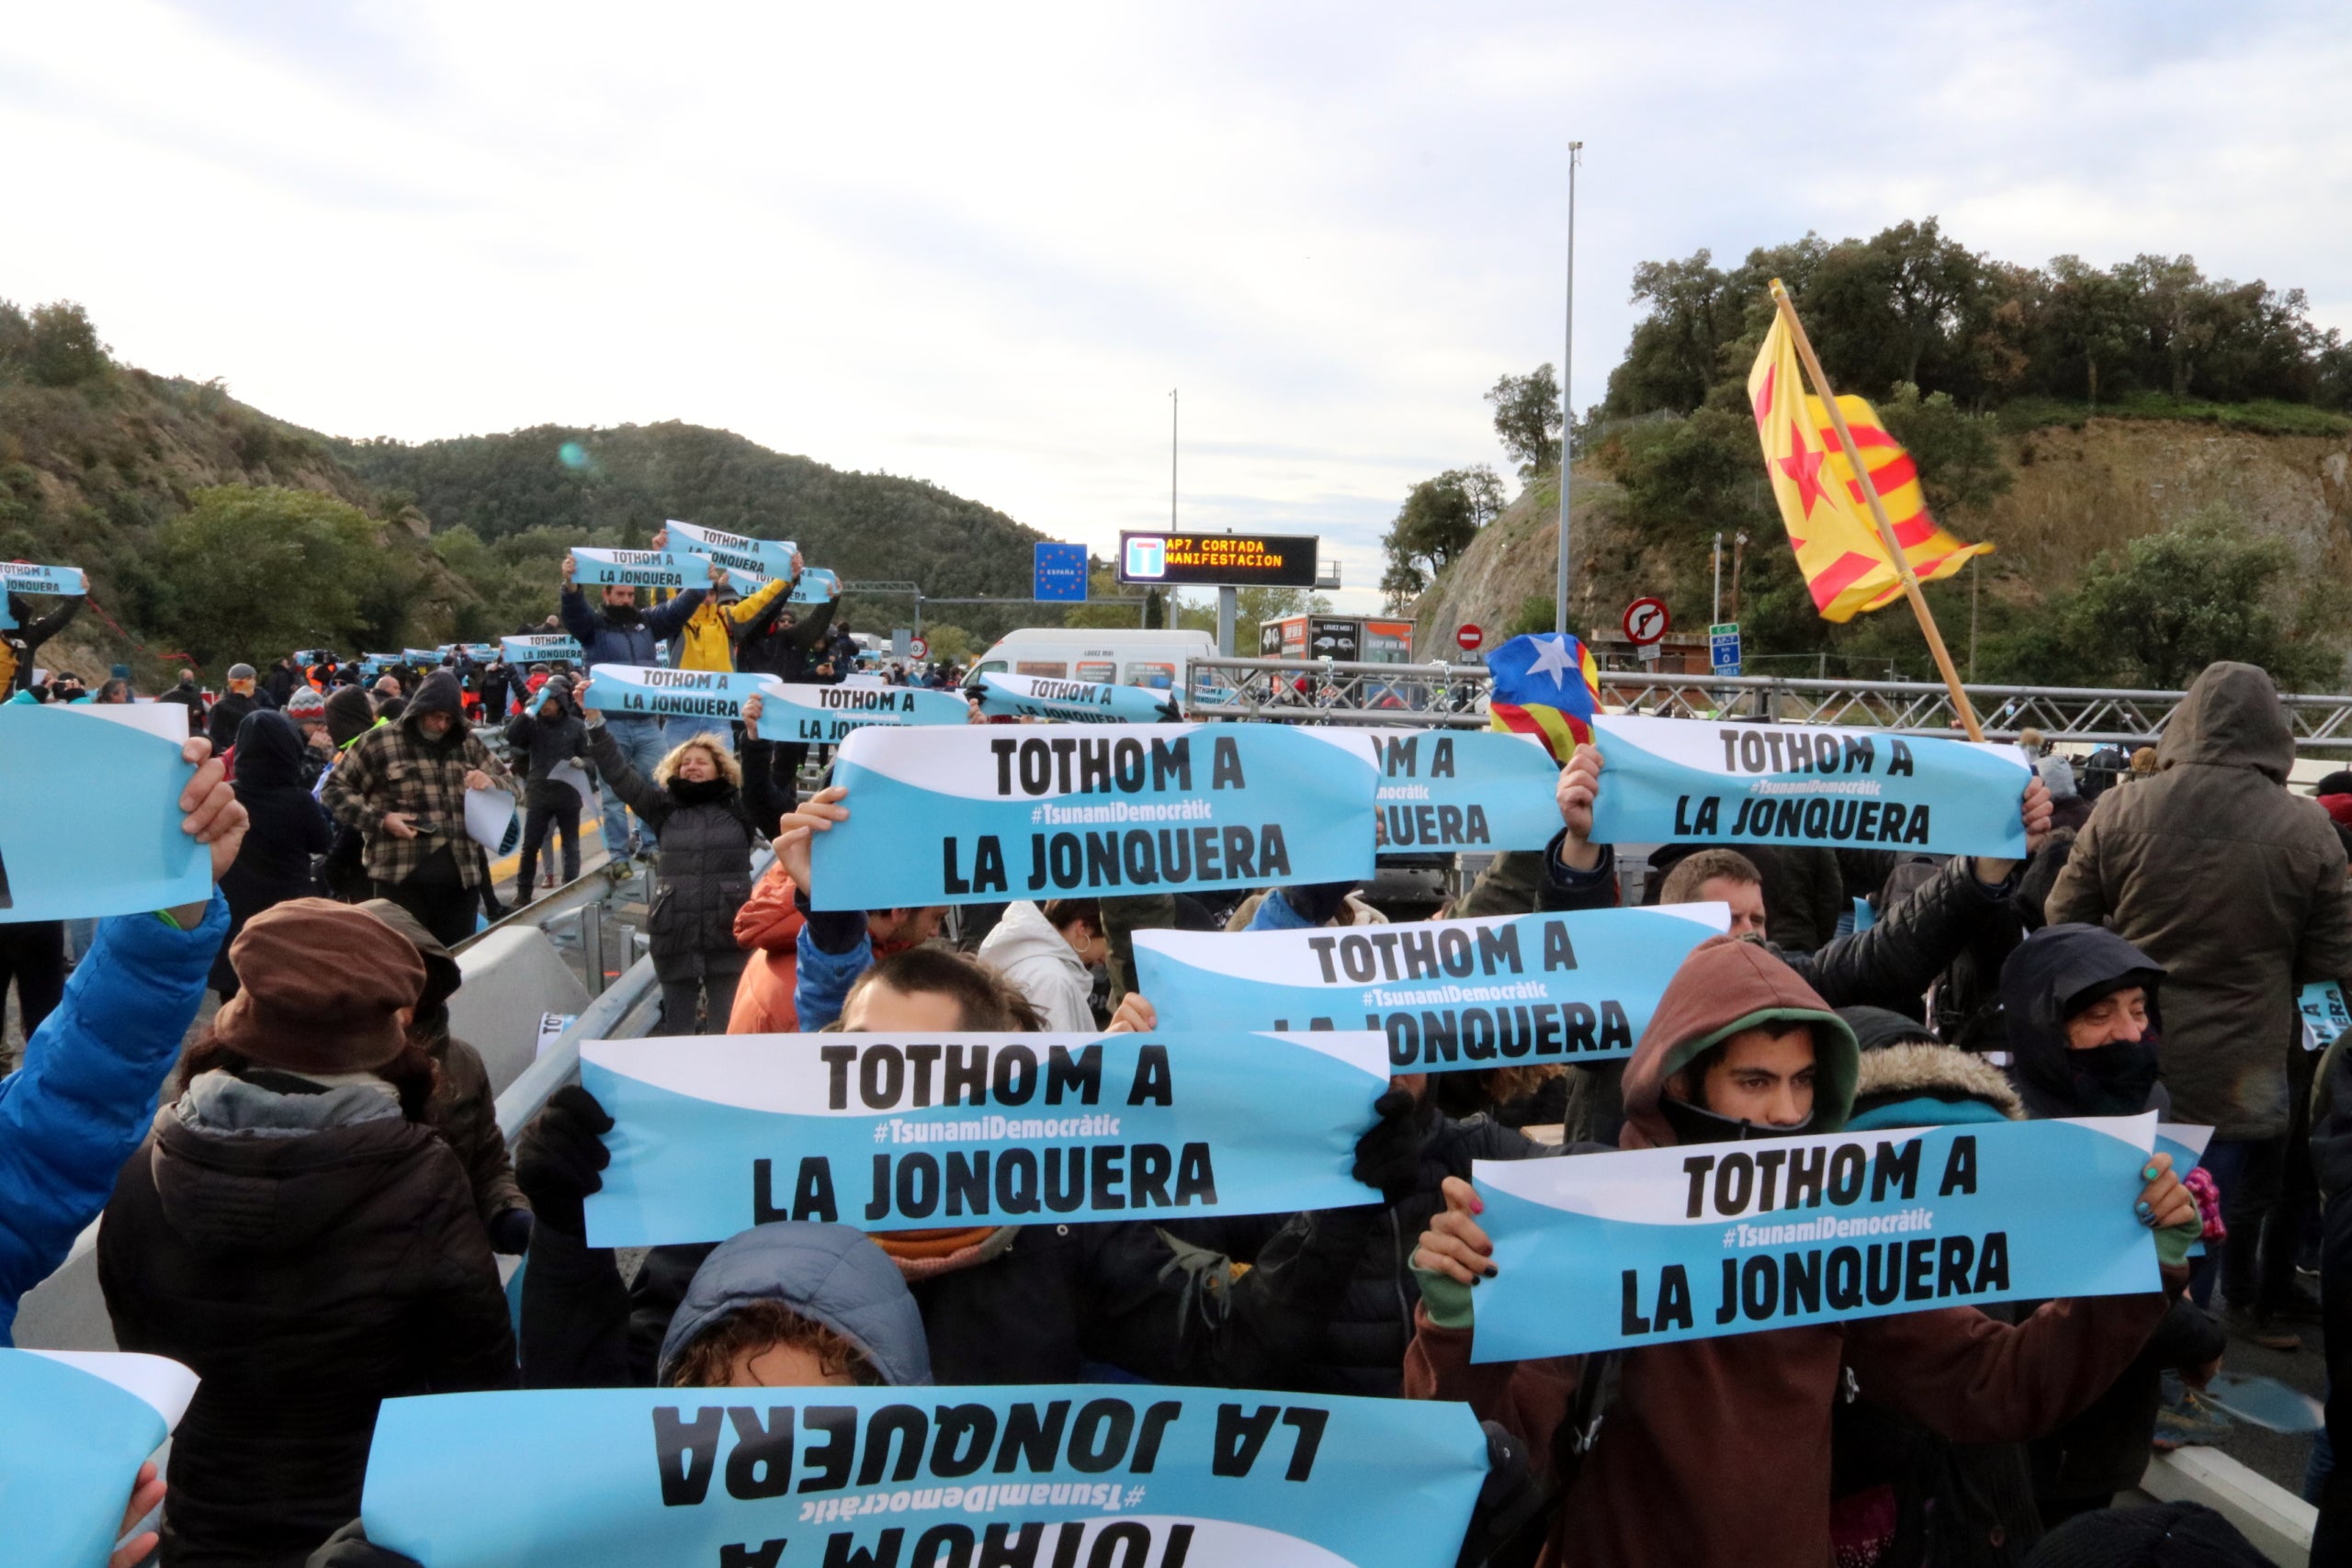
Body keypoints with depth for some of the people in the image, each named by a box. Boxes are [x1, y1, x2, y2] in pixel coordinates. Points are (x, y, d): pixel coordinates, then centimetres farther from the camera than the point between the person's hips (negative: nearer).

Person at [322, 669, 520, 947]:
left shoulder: (467, 744, 15)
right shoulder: (379, 741, 1)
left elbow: (511, 783, 20)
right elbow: (335, 789, 2)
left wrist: (491, 783, -4)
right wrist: (379, 819, -13)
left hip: (460, 875, 4)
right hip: (402, 877, -4)